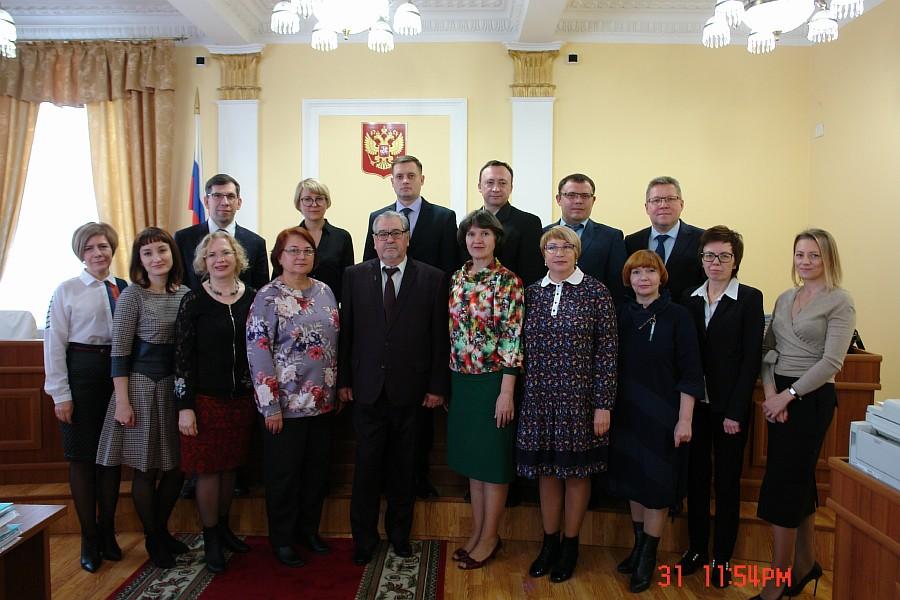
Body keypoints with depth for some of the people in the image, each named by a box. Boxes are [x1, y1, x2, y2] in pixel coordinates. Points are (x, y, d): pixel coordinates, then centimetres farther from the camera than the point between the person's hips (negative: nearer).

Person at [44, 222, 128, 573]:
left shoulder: (125, 289, 4)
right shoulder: (67, 290, -3)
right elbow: (54, 344, -5)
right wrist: (60, 395, -8)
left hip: (118, 372, 3)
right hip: (81, 373, -2)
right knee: (82, 455, 6)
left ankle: (108, 532, 27)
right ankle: (89, 538, 21)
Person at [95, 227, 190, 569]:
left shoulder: (185, 294, 4)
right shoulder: (132, 296, -9)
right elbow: (119, 352, -9)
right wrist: (122, 402, -12)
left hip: (177, 387, 5)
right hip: (143, 386, -5)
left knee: (177, 466, 12)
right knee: (146, 469, 6)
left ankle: (162, 529, 35)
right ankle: (152, 539, 26)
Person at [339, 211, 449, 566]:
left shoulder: (432, 279, 0)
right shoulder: (354, 276, 4)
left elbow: (440, 337, -1)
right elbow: (346, 332, 5)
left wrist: (437, 386, -3)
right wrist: (343, 380, 2)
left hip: (411, 390, 0)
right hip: (367, 389, 1)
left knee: (403, 468, 12)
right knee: (367, 467, 8)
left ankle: (399, 533, 30)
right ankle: (364, 537, 25)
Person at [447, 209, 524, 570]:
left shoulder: (508, 281, -11)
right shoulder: (457, 279, 6)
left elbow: (513, 338, -14)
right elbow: (454, 330, 11)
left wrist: (506, 391, -17)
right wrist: (449, 382, 10)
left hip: (493, 381, -6)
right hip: (462, 381, 6)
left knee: (493, 460, 6)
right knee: (471, 458, 15)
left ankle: (490, 538, 21)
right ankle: (477, 531, 29)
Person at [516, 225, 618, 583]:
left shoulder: (596, 292, -5)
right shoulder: (532, 292, 5)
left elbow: (607, 351, -6)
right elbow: (524, 347, 8)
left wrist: (604, 405, -9)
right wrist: (516, 395, 6)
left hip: (579, 399, -3)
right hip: (539, 398, 3)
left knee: (576, 472, 10)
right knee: (547, 471, 12)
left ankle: (570, 546, 27)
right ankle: (549, 543, 29)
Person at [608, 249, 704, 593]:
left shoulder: (677, 316, -7)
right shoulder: (622, 315, 3)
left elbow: (690, 372, -9)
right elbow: (612, 364, 7)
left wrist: (684, 420, -13)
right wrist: (609, 408, 3)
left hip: (661, 415, -4)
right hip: (627, 413, 4)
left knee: (656, 486, 5)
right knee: (632, 480, 13)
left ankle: (648, 559, 19)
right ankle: (638, 548, 30)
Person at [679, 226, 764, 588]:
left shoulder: (750, 299, -4)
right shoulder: (689, 300, 7)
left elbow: (751, 358, -8)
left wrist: (735, 411, -12)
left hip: (730, 407, -3)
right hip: (694, 405, 3)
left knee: (727, 482, 8)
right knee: (696, 478, 11)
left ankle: (722, 557, 20)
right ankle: (697, 548, 26)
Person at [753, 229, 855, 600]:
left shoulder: (839, 301, -7)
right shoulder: (785, 298, 12)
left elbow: (831, 361, -14)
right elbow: (767, 349, 8)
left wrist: (788, 394, -15)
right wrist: (770, 391, -6)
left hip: (812, 398, -6)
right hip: (780, 396, 6)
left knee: (783, 485, -5)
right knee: (799, 480, 15)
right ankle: (805, 564, 31)